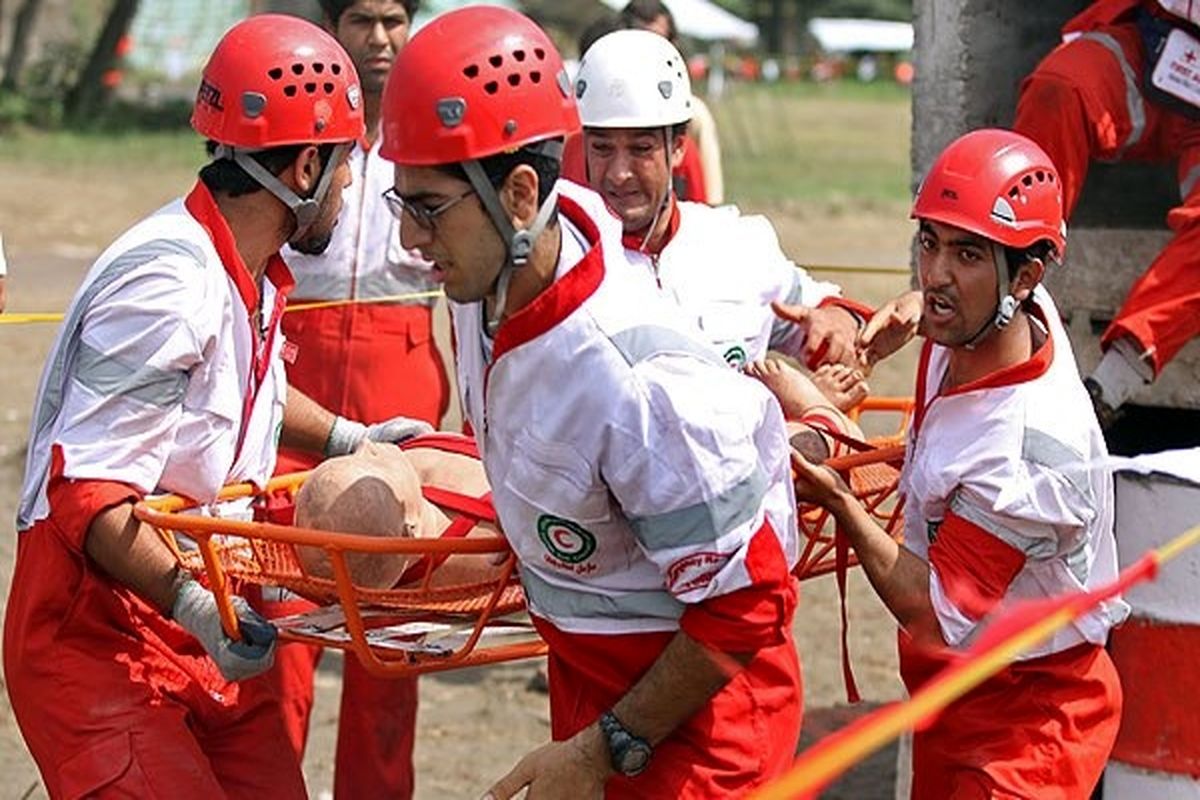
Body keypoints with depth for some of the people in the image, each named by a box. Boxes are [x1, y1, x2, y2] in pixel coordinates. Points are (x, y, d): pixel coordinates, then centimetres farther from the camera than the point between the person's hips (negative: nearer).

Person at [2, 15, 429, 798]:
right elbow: (88, 493, -27)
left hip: (201, 634, 9)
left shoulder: (250, 277, 8)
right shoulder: (170, 285, -23)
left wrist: (352, 438, 32)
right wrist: (193, 606, -35)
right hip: (96, 637, -9)